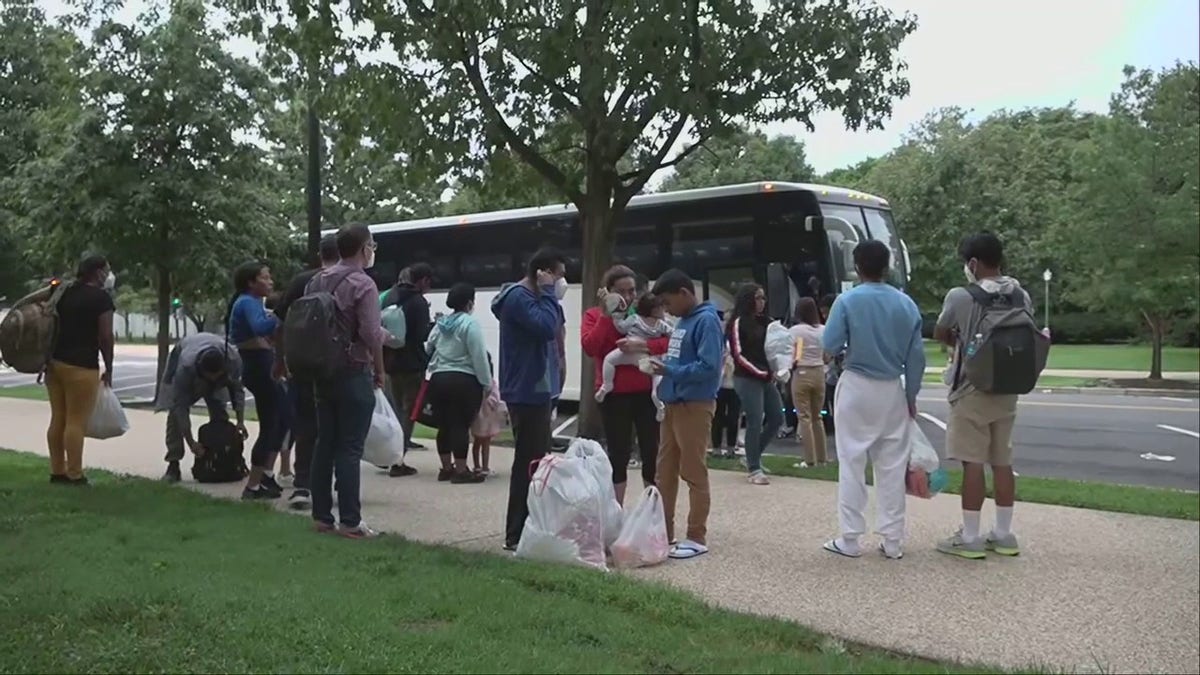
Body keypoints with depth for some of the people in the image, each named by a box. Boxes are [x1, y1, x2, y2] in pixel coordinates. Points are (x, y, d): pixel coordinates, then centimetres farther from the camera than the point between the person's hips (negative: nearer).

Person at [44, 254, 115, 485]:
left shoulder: (65, 292, 16)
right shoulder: (101, 297, -7)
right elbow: (105, 337, -10)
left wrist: (47, 358, 17)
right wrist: (108, 369, -1)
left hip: (54, 362, 8)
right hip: (81, 366, -8)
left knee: (58, 419, 12)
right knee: (76, 421, -4)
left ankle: (57, 472, 17)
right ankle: (74, 475, -1)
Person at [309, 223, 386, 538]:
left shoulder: (318, 281, 10)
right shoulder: (362, 284, -13)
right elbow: (371, 334, -20)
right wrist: (379, 370, -6)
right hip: (353, 373, -7)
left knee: (325, 444, 12)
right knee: (349, 449, -4)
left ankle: (321, 515, 19)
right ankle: (350, 521, -1)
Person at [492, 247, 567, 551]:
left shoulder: (530, 297, 18)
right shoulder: (518, 296, -14)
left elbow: (553, 329, 18)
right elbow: (547, 327, -26)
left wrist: (551, 298, 7)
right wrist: (549, 294, -15)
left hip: (535, 390, 11)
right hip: (526, 392, -11)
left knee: (536, 461, 15)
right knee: (528, 462, -9)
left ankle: (528, 529, 23)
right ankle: (516, 535, -5)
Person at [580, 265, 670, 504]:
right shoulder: (594, 315, 3)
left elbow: (669, 342, -7)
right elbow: (589, 347, -14)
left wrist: (643, 345, -23)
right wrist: (606, 314, -15)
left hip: (646, 392, 1)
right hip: (614, 394, -1)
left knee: (652, 452, 5)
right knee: (618, 454, 6)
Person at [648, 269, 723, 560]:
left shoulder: (706, 320, -13)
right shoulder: (682, 322, 14)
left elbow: (709, 367, -21)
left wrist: (669, 371, -19)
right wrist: (663, 367, 4)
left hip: (694, 405, -9)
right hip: (673, 404, 9)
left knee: (693, 473, -2)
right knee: (665, 471, 13)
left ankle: (697, 538, 7)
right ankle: (664, 531, 23)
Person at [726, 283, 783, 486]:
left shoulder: (764, 322, 13)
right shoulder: (738, 322, -7)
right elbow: (738, 355, -12)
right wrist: (760, 372, -14)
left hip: (766, 378, 8)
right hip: (747, 379, -7)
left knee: (777, 418, 8)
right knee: (755, 423, -7)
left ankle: (753, 457, 25)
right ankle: (754, 469, 3)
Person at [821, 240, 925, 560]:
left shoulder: (847, 301, -10)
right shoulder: (906, 304, 1)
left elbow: (829, 347, -13)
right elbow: (916, 356, 2)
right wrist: (911, 394, 11)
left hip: (856, 388, -3)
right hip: (892, 391, 3)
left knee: (852, 465, 3)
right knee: (892, 467, 8)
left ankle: (850, 539, 6)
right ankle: (893, 540, 13)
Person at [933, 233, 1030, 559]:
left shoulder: (961, 296, -14)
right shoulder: (1021, 296, 3)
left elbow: (939, 334, 1)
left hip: (972, 389, -6)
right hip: (1007, 389, 6)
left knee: (973, 462, -2)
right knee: (1002, 461, 12)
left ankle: (970, 538, 2)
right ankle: (1003, 534, 20)